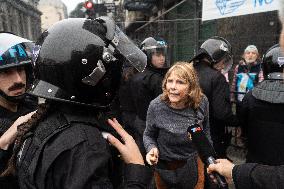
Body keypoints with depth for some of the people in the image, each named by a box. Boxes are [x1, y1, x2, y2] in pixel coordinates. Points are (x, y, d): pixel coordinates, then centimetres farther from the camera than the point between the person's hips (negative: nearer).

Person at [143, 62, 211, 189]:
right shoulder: (156, 106, -22)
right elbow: (148, 135, -5)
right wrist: (152, 149, -25)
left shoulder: (202, 102, -16)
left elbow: (206, 130, 2)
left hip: (194, 165, 2)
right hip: (164, 168, -1)